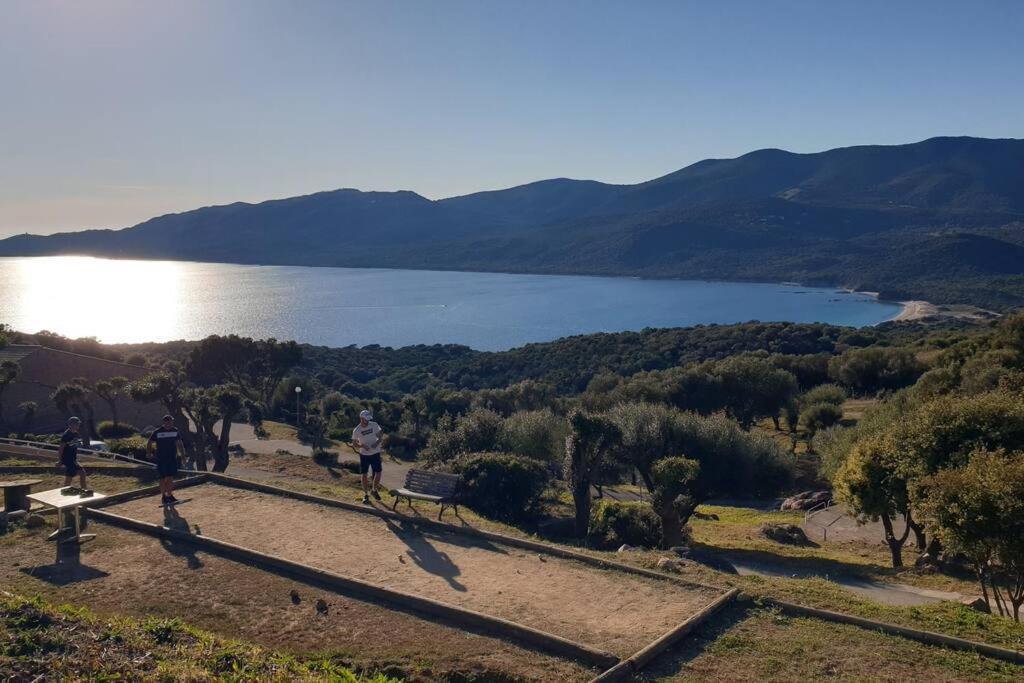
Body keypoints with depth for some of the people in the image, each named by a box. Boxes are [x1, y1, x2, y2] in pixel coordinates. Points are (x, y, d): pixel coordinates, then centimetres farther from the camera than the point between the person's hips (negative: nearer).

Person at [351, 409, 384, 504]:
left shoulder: (374, 425, -8)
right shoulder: (356, 430, -10)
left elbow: (381, 437, 1)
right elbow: (354, 444, -3)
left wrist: (377, 443, -20)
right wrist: (362, 446, -23)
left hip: (375, 453, 1)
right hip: (364, 455, -1)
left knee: (378, 473, 0)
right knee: (364, 475, -1)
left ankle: (374, 490, 25)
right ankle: (366, 495, 14)